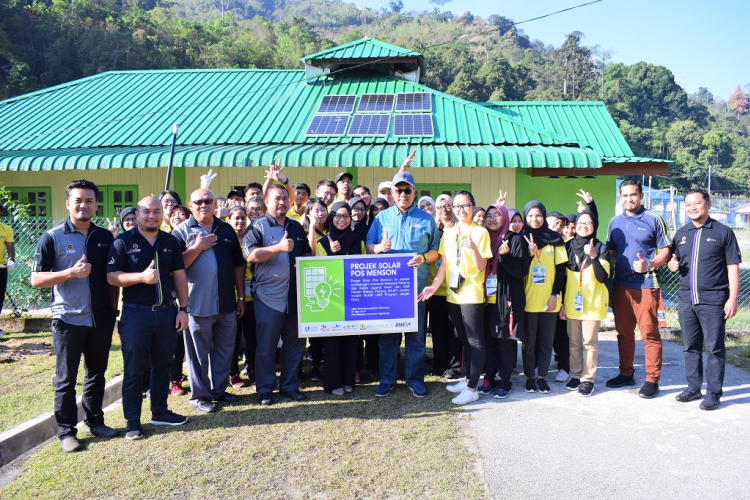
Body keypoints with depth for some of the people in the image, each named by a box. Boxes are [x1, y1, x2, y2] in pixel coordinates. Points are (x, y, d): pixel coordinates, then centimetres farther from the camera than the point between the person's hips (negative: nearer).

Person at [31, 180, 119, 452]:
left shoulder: (105, 237, 5)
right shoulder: (52, 237, -6)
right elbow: (36, 279, -8)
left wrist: (113, 309, 7)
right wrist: (70, 272, -22)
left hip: (101, 319, 4)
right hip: (68, 320, -3)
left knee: (97, 375, 14)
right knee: (66, 379, 7)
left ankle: (94, 422, 29)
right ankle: (66, 431, 19)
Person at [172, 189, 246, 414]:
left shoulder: (226, 229, 10)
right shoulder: (182, 231, -1)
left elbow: (238, 264, 11)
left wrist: (241, 297, 9)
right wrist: (197, 247, -18)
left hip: (226, 303, 4)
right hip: (197, 303, -4)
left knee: (225, 348, 13)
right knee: (199, 352, 7)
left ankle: (219, 389, 27)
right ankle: (199, 395, 20)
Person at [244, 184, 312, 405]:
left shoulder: (296, 227, 15)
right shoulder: (258, 226, -2)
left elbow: (307, 253, 24)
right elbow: (251, 255, -15)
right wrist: (279, 248, -24)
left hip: (295, 296, 5)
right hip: (268, 296, -5)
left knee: (294, 343, 11)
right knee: (266, 346, 3)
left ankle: (289, 385, 24)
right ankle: (264, 389, 15)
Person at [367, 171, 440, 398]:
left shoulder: (426, 219, 6)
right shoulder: (382, 217, 10)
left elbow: (436, 250, 7)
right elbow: (368, 245, 8)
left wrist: (423, 257, -14)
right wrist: (379, 247, -14)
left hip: (416, 285, -1)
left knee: (416, 334, 5)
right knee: (387, 334, 5)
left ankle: (415, 379, 20)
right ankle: (387, 380, 18)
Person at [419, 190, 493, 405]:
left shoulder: (480, 232, -7)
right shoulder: (448, 233, 10)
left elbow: (481, 267, -12)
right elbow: (444, 264, 10)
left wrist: (474, 248, -29)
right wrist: (434, 286, -2)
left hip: (472, 294, -6)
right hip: (453, 294, 6)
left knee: (475, 342, 0)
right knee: (465, 340, 17)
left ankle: (472, 389, 4)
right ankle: (467, 379, 29)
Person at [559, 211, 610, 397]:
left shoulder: (601, 248, -1)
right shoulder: (568, 246, 7)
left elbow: (602, 278, -12)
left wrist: (594, 256, -24)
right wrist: (561, 302, 7)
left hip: (592, 304, -3)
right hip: (571, 303, 3)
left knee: (589, 343, -1)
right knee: (574, 342, 9)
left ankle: (588, 379, 7)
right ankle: (576, 375, 20)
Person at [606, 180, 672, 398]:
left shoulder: (654, 220, -2)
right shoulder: (615, 223, 12)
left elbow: (665, 251, -3)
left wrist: (649, 265, -20)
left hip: (646, 285, -5)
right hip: (620, 285, 5)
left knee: (649, 333, -2)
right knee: (624, 332, 12)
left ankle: (652, 380, 8)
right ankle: (626, 374, 24)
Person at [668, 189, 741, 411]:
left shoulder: (723, 232, -1)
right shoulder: (681, 233, 12)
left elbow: (733, 268, -4)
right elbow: (673, 261, 21)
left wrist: (732, 299, -10)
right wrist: (672, 264, -4)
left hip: (713, 301, -5)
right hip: (686, 301, 5)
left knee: (714, 348, 1)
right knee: (691, 347, 13)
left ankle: (714, 392, 10)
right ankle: (693, 387, 24)